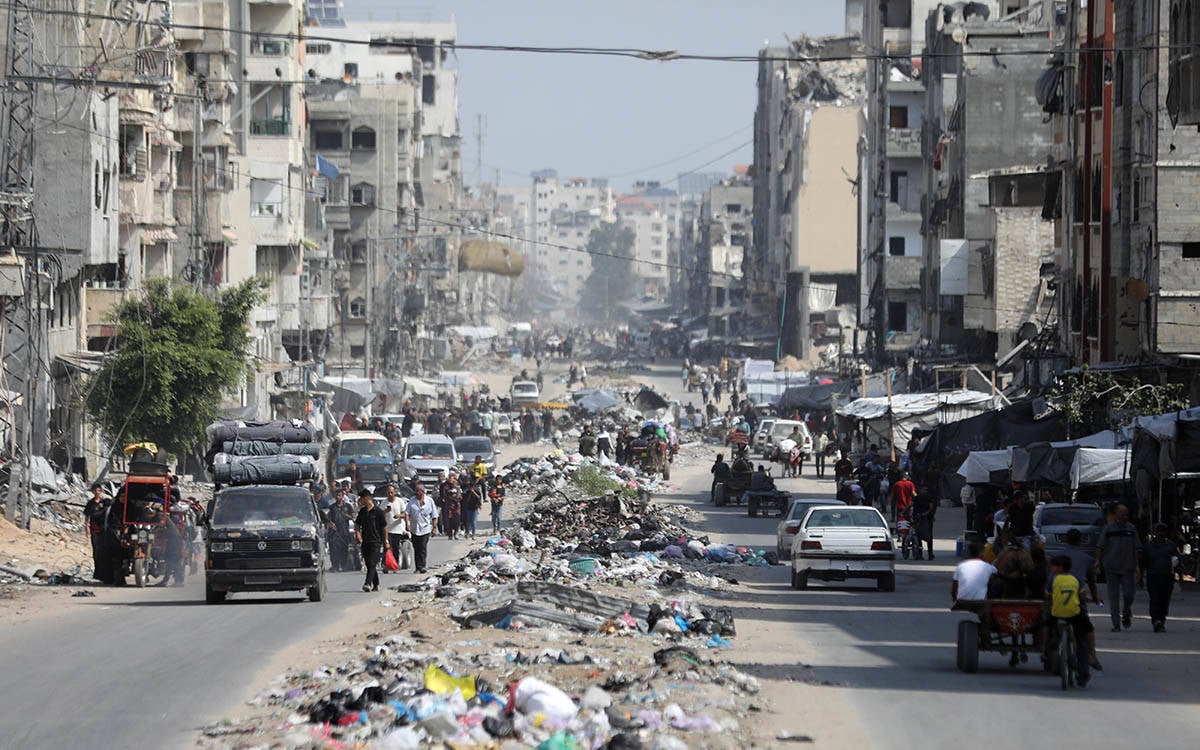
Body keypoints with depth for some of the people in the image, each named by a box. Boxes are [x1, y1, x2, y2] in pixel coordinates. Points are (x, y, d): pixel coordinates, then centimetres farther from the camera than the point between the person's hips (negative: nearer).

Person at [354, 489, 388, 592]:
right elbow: (357, 524, 22)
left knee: (372, 563, -15)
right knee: (368, 564, 9)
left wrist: (386, 541, -3)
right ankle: (375, 585, 19)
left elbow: (384, 527, -3)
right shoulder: (362, 511, 11)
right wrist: (357, 533, 2)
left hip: (376, 541, -7)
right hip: (365, 541, 7)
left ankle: (368, 583, -25)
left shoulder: (378, 511, -6)